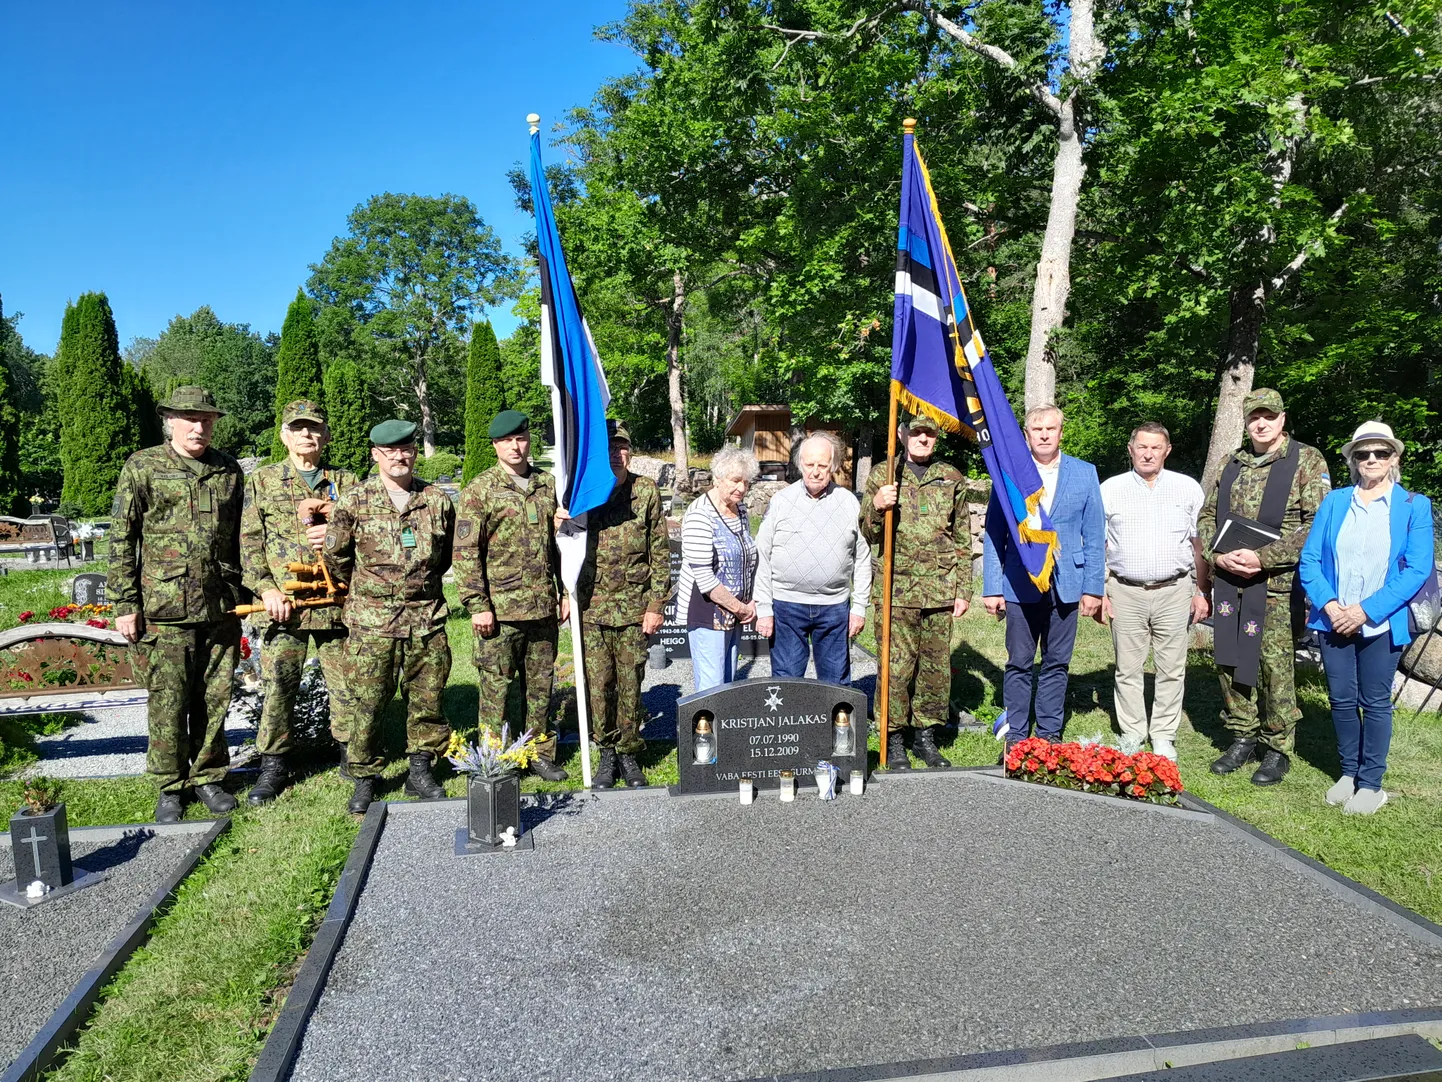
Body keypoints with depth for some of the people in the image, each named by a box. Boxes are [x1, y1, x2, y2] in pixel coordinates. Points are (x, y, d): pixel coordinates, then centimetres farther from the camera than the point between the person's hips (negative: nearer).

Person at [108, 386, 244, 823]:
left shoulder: (229, 470, 9)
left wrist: (241, 594, 14)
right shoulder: (141, 468, -1)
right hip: (164, 609, -3)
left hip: (221, 607, 3)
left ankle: (208, 777, 24)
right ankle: (171, 787, 18)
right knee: (168, 703, 3)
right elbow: (121, 540, -1)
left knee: (215, 700, 9)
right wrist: (124, 604, -5)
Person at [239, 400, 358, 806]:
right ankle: (272, 766, 15)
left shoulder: (346, 482, 10)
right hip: (283, 602, 0)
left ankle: (351, 756, 22)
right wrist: (265, 588, -7)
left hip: (337, 601, 1)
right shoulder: (262, 481, 9)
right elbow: (249, 542, 4)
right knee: (277, 686, 1)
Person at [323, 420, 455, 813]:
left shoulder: (437, 500, 5)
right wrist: (366, 587, 13)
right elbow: (335, 555, 7)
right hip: (371, 622, -2)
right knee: (365, 703, 2)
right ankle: (364, 779, 18)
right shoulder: (354, 501, -1)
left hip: (427, 619, 2)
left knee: (427, 699, 9)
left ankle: (420, 771, 26)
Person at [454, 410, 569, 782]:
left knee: (541, 682, 13)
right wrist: (477, 605, -12)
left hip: (543, 607, 4)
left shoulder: (548, 485, 10)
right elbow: (465, 552, -7)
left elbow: (562, 541, 16)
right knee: (497, 686, 3)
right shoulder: (480, 490, -4)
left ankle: (540, 751, 26)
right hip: (500, 608, -4)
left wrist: (565, 591, 12)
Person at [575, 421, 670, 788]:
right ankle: (606, 753, 21)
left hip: (634, 606, 0)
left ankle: (629, 753, 23)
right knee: (598, 683, 3)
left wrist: (656, 605, -1)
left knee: (630, 683, 6)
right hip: (591, 606, 0)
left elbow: (660, 552, 3)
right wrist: (568, 595, 0)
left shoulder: (646, 491, 1)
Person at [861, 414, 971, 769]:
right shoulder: (882, 476, 4)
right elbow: (866, 535, 3)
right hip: (896, 589, -2)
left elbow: (963, 540, 13)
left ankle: (926, 737, 22)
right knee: (896, 666, -3)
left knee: (936, 666, 8)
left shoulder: (952, 478, 11)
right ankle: (894, 740, 10)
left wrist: (963, 591, 8)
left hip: (940, 591, 3)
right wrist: (876, 507, -18)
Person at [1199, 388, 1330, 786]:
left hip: (1277, 585, -5)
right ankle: (1242, 738, 23)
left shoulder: (1307, 461, -2)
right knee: (1230, 660, 9)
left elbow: (1318, 524, -10)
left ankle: (1278, 749, 13)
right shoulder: (1232, 464, 13)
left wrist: (1262, 557, -17)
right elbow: (1207, 516, 15)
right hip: (1228, 581, 5)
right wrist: (1218, 556, -3)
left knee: (1274, 665, -2)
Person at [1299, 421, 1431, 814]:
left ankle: (1371, 784, 18)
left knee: (1375, 703, 6)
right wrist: (1329, 605, -13)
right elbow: (1309, 559, 1)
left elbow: (1417, 570, -9)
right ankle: (1348, 773, 26)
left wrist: (1366, 610, -17)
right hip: (1334, 622, 2)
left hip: (1381, 624, -2)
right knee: (1341, 700, 10)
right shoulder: (1334, 502, 6)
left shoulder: (1414, 506, -1)